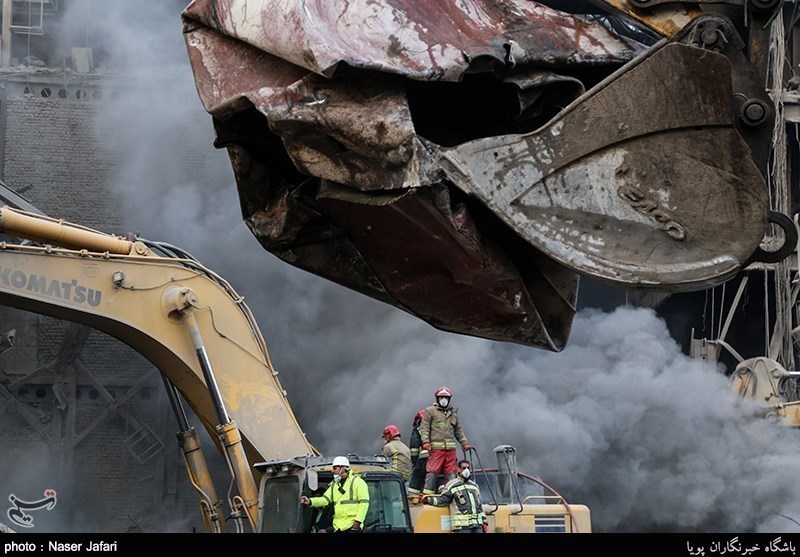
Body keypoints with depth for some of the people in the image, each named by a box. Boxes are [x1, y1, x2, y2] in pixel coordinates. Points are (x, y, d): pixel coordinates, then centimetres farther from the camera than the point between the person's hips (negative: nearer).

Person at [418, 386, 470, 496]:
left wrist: (464, 443, 20)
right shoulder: (430, 411, 8)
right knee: (432, 471, -10)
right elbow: (424, 427, 1)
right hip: (436, 447, -5)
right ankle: (427, 492, -9)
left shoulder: (453, 413, 24)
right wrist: (425, 441, -12)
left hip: (451, 448, 5)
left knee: (451, 472, 3)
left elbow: (458, 430, 30)